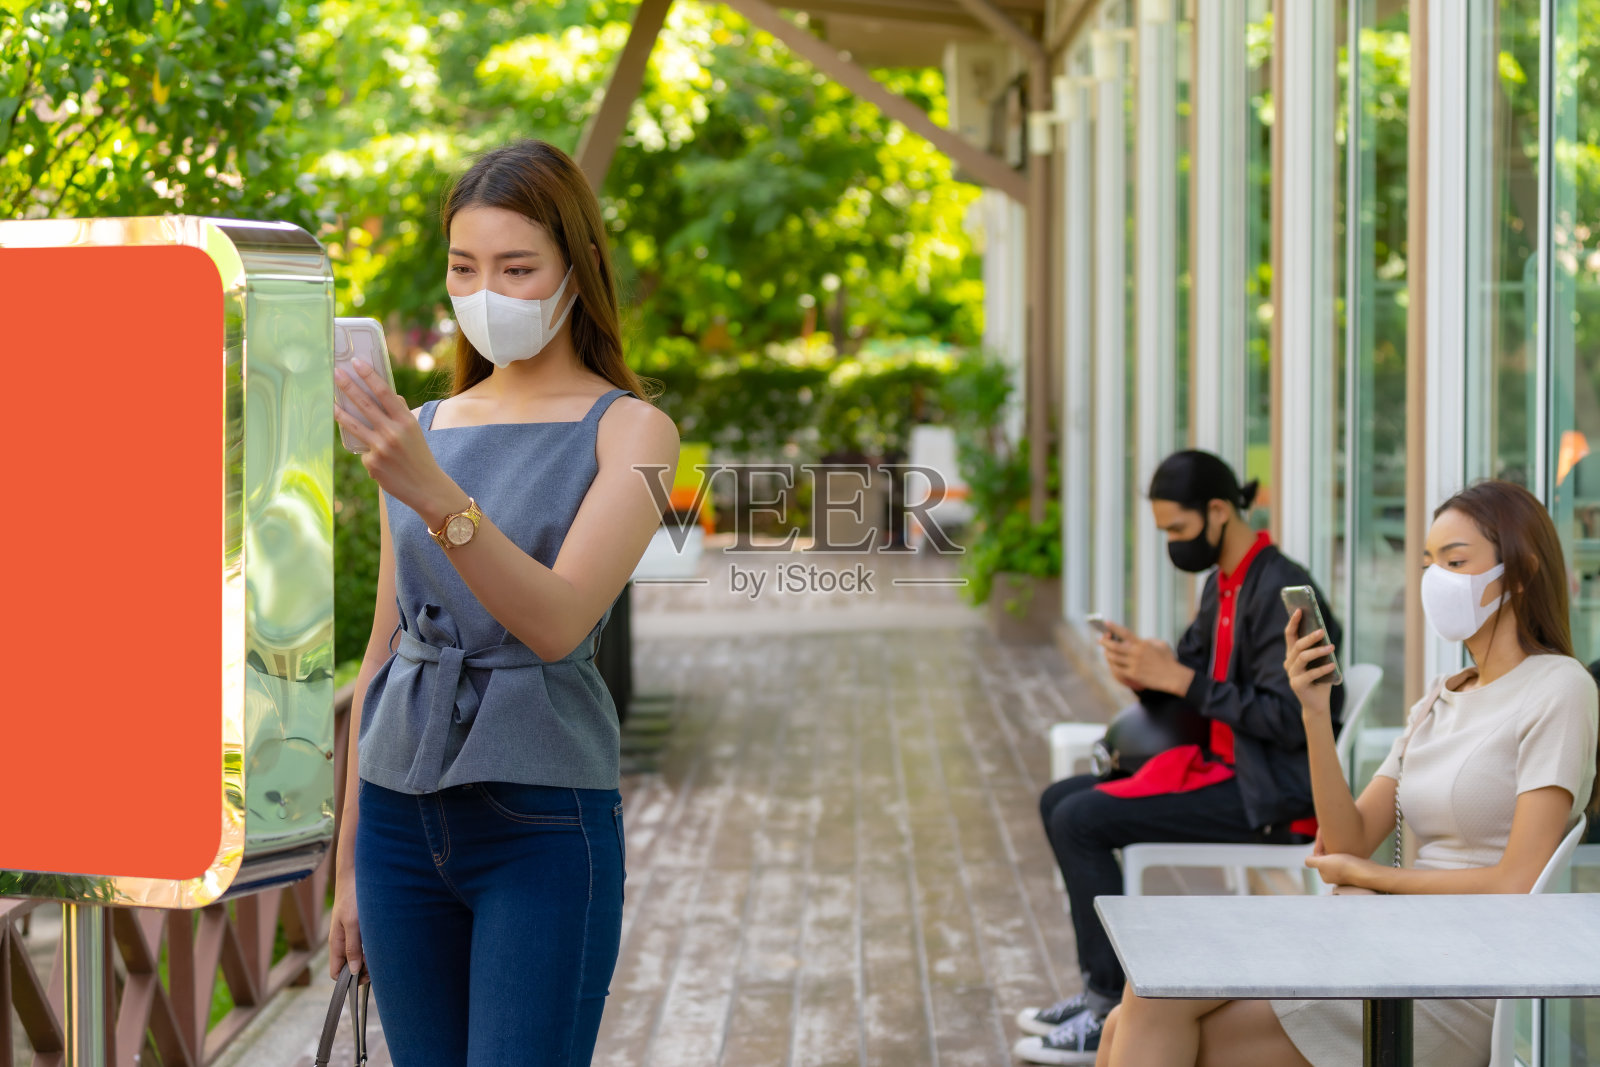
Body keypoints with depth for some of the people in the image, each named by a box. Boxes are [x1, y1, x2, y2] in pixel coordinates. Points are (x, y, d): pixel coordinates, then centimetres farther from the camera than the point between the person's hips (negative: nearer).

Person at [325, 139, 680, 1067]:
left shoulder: (628, 430, -3)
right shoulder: (420, 431, 12)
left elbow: (558, 622, -18)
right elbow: (386, 650, 15)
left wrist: (435, 495, -31)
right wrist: (349, 862, 15)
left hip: (541, 816, -5)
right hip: (404, 814, 5)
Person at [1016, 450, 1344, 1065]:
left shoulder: (1282, 593, -17)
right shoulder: (1222, 586, 14)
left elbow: (1286, 721, -23)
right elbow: (1188, 702, 16)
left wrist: (1179, 679, -21)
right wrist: (1145, 675, -7)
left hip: (1271, 795, -10)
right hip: (1226, 769, 10)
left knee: (1081, 820, -19)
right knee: (1061, 801, 9)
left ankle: (1114, 1011, -13)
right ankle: (1101, 986, 10)